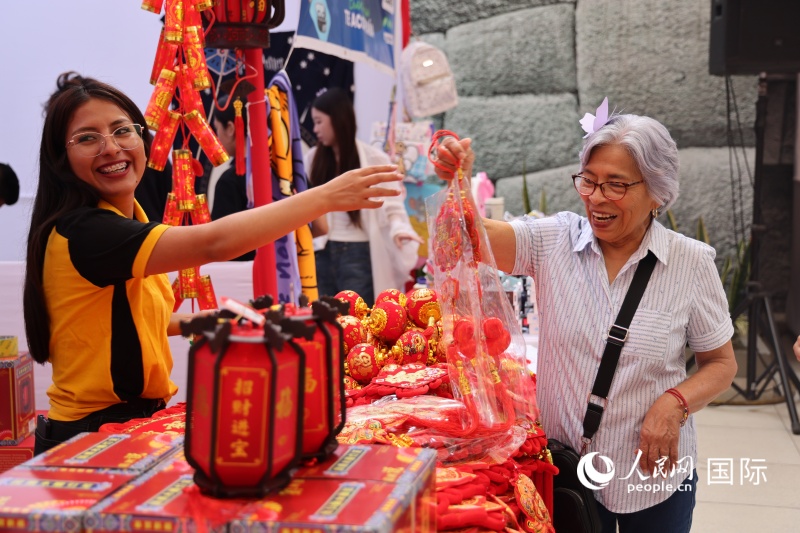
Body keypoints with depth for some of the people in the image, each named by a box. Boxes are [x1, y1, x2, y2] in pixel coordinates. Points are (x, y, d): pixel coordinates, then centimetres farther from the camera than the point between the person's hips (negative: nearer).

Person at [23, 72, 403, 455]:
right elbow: (212, 243, -34)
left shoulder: (122, 218, 8)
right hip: (92, 439, -8)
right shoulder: (82, 231, -21)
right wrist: (325, 196, -30)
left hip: (132, 420, 8)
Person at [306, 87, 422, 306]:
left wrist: (398, 229, -25)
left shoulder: (373, 159, -6)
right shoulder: (313, 158, 8)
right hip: (322, 253, 4)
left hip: (359, 254, -4)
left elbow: (390, 206, -7)